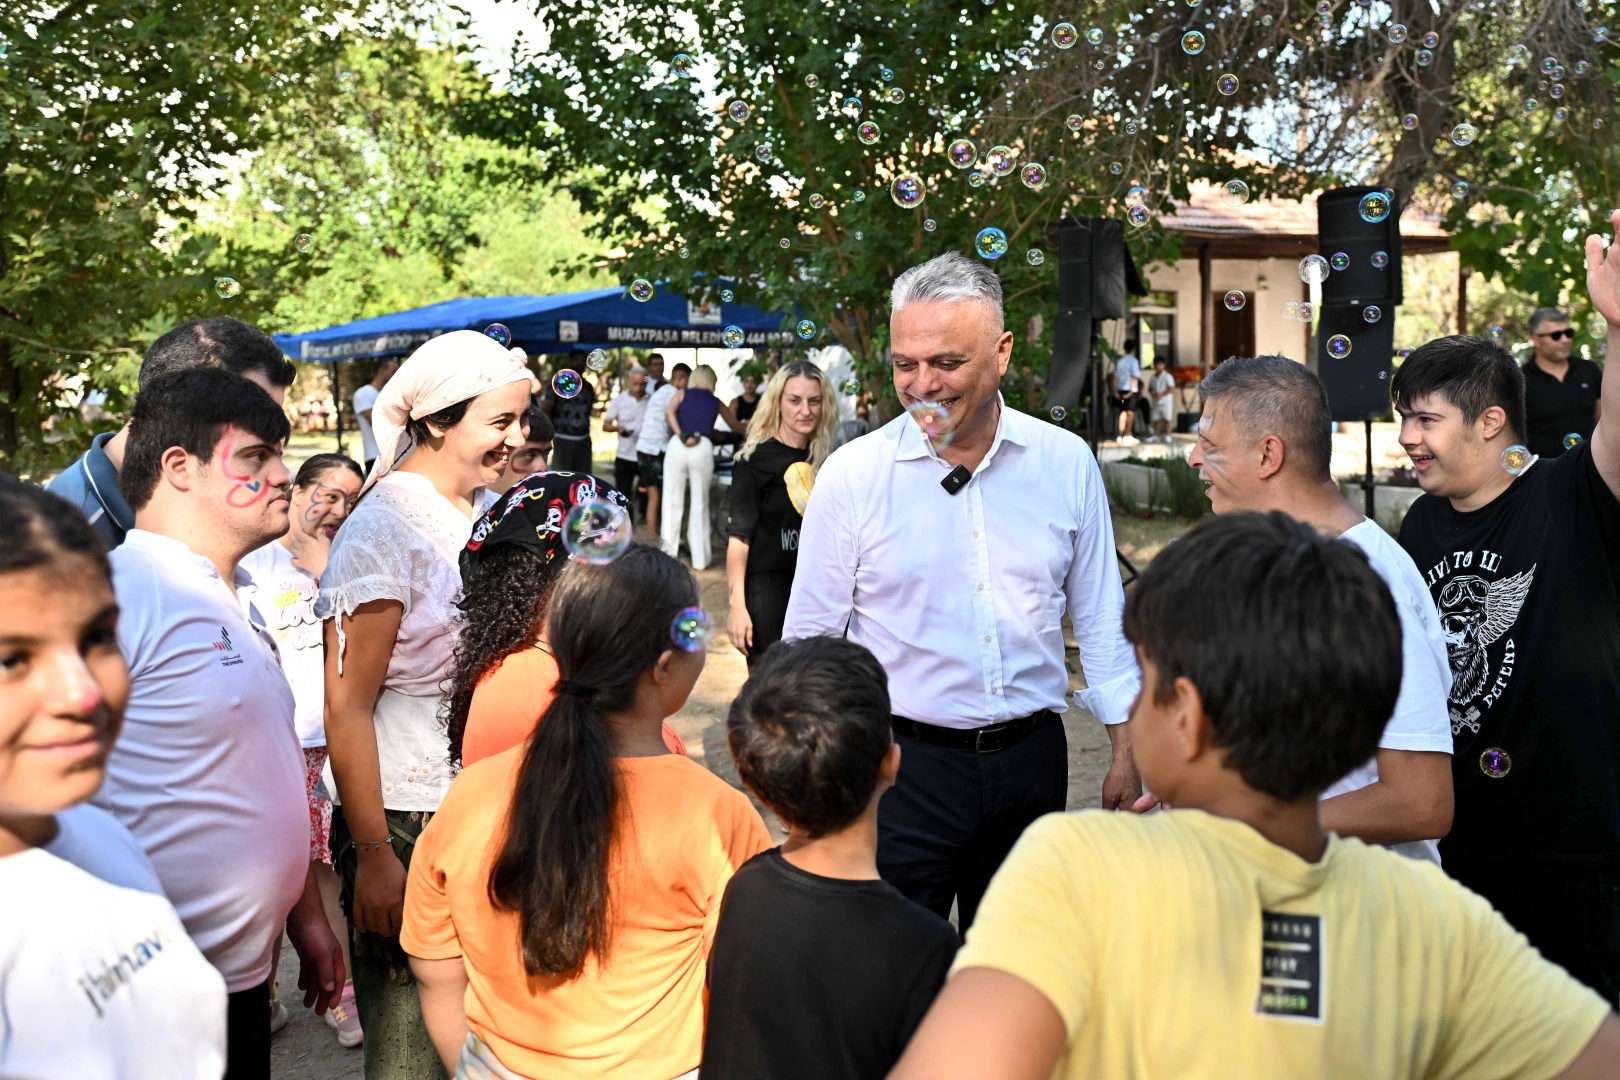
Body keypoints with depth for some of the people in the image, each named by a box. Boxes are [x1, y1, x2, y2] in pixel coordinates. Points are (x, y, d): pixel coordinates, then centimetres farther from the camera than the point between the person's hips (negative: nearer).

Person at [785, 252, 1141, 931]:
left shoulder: (1067, 464, -1)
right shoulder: (851, 475, -7)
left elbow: (1101, 623, 8)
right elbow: (809, 640, -1)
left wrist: (1125, 753, 7)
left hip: (1031, 756, 2)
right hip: (903, 761, -2)